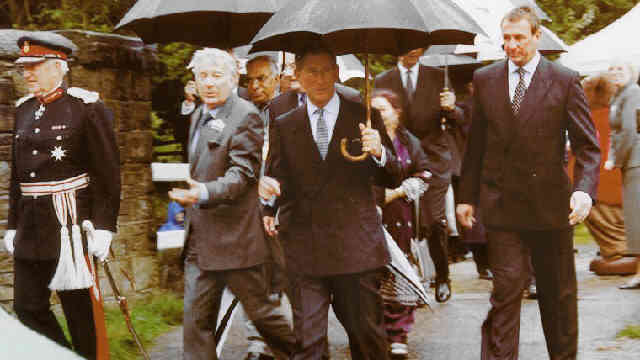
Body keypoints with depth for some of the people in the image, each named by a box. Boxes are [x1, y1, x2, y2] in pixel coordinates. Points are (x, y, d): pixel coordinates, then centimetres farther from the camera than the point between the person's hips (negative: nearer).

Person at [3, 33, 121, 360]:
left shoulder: (87, 108, -7)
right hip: (30, 230, 7)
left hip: (70, 224, -7)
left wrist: (103, 228, -13)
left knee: (81, 310, 2)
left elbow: (108, 173, -9)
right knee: (27, 308, 7)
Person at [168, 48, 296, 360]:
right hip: (200, 240, 7)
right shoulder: (199, 116, 15)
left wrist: (205, 193, -36)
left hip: (234, 237, -7)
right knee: (196, 319, 5)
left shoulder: (245, 116, -11)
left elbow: (242, 173, -20)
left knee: (260, 309, 5)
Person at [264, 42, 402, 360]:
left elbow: (391, 180, 5)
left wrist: (380, 153, -16)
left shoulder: (364, 118, 6)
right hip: (304, 249, 1)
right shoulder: (284, 126, 9)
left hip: (356, 246, 0)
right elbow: (276, 180, 9)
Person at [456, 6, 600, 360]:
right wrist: (467, 196, 10)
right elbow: (476, 145, 11)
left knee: (559, 294, 13)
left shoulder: (565, 80, -2)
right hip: (501, 205, 0)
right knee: (506, 290, -7)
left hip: (550, 204, 0)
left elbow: (587, 145, -4)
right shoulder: (485, 79, 6)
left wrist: (584, 189, -20)